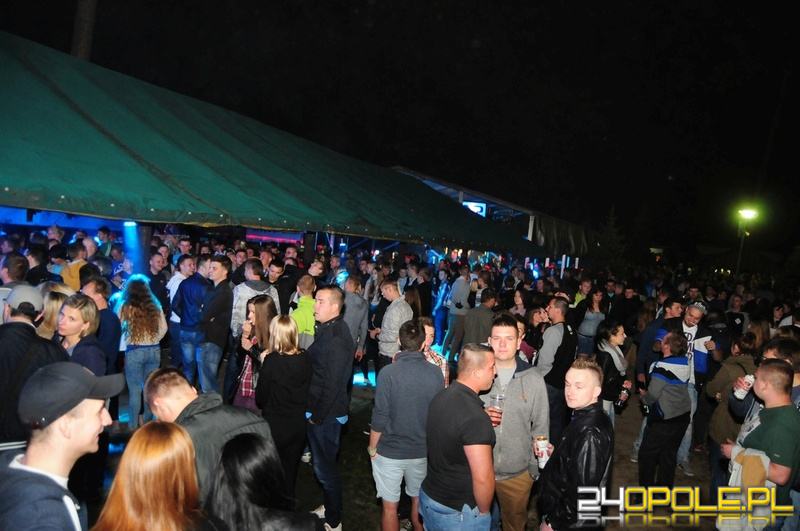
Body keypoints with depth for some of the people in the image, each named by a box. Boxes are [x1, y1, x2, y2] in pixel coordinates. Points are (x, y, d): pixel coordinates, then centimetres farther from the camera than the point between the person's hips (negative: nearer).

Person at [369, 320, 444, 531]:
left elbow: (380, 417, -14)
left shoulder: (388, 373, -20)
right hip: (423, 451, 3)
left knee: (389, 506, 13)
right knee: (419, 501, 23)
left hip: (390, 452, -3)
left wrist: (372, 447, -1)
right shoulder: (436, 374, -11)